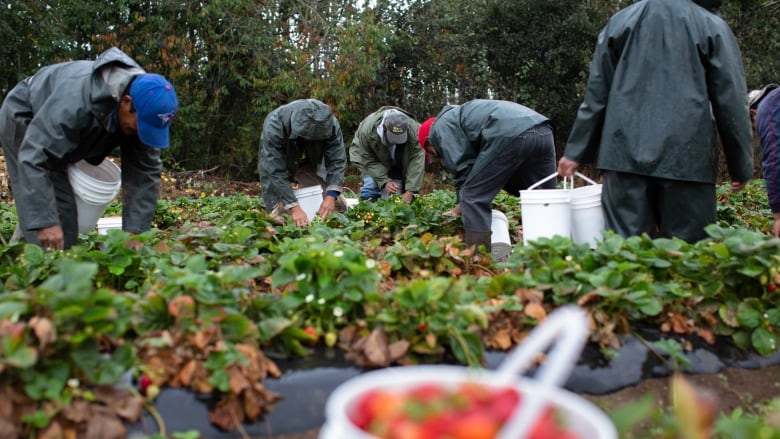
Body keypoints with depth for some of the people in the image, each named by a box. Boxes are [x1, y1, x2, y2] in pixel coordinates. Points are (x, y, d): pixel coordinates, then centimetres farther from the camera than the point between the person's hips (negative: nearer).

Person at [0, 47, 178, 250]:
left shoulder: (144, 109, -23)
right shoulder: (77, 100, -43)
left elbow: (145, 172, -21)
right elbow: (34, 157, -43)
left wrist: (135, 232, -25)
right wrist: (45, 222, -48)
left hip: (63, 131, 6)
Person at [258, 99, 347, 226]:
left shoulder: (330, 124, -31)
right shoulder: (273, 126, -39)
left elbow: (337, 161, -27)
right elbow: (275, 171, -39)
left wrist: (331, 195, -41)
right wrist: (294, 207, -46)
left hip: (310, 163, 2)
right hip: (278, 162, -2)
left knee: (338, 207, -5)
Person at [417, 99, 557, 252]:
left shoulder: (440, 127, 15)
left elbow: (462, 168, 6)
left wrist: (460, 208, 20)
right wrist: (462, 207, 33)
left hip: (509, 135, -9)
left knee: (473, 197, 2)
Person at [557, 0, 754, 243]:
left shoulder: (620, 21, 12)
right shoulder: (712, 26, 6)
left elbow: (596, 94, 11)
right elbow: (731, 102, 4)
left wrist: (576, 150, 13)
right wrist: (741, 166, 10)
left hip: (625, 153, 2)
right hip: (686, 156, -1)